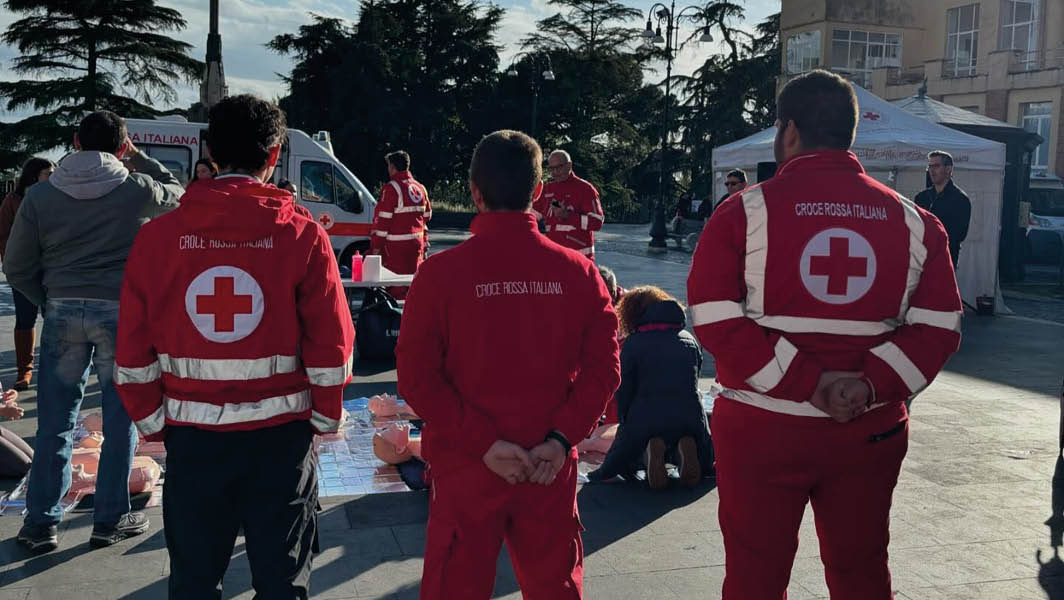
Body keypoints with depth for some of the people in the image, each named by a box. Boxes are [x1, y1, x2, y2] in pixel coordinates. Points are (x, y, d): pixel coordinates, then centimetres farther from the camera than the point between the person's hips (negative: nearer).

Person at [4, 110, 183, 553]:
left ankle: (41, 523, 15)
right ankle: (110, 520, 15)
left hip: (63, 313, 2)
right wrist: (139, 158, 20)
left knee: (55, 422, 9)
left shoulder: (41, 194, 3)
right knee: (121, 420, 9)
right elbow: (175, 192, 20)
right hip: (121, 312, -2)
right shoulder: (137, 189, -3)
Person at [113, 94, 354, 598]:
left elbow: (133, 354, -1)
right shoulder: (302, 236, -8)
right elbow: (331, 347, -8)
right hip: (280, 432, -1)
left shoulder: (158, 237, -3)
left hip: (192, 434, 1)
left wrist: (155, 424, 13)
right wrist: (324, 420, 7)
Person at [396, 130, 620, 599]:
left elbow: (416, 376, -12)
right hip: (551, 468, 2)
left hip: (467, 469, -2)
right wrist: (562, 438, -7)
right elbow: (603, 368, -5)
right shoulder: (578, 271, -3)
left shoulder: (441, 271, -9)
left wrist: (482, 442, -12)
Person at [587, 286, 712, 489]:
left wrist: (626, 426, 18)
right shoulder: (689, 340, 17)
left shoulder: (632, 343, 5)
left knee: (623, 462, 27)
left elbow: (623, 392, 4)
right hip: (691, 417, 2)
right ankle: (684, 449, -6)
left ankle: (650, 451, -8)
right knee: (705, 464, 31)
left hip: (646, 420, -2)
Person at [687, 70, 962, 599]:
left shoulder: (747, 210, -6)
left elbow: (714, 319, -13)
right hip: (871, 433, 3)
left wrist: (805, 382, -15)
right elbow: (938, 327, -2)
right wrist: (874, 383, -11)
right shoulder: (912, 220, 3)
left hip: (762, 430, -2)